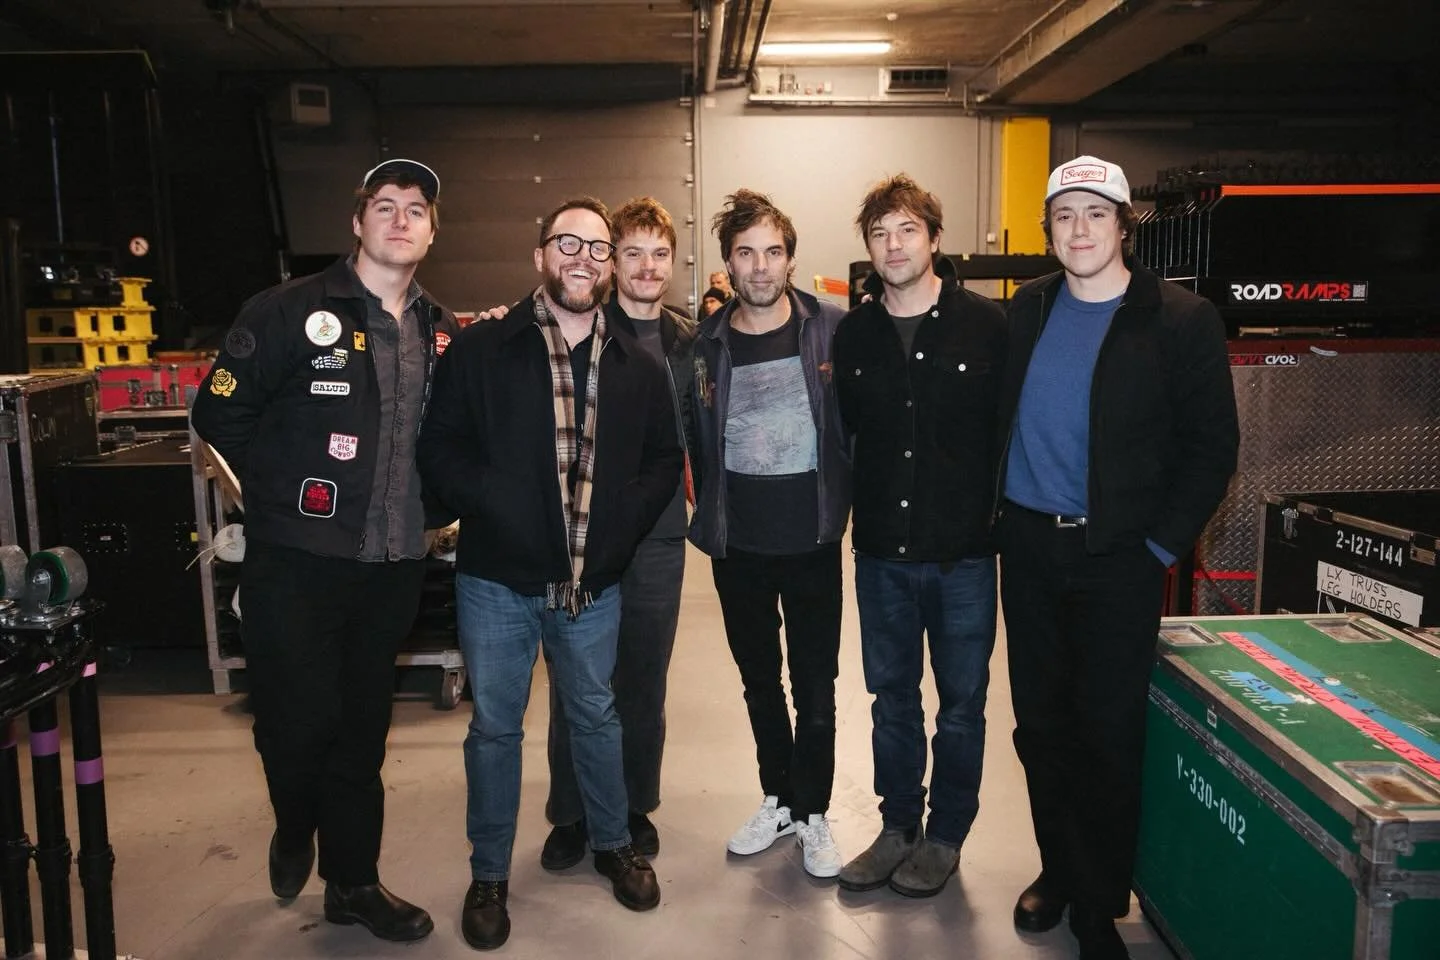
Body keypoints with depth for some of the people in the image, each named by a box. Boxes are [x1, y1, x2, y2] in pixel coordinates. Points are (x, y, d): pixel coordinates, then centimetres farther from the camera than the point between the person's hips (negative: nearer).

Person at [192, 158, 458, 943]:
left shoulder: (441, 332, 8)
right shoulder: (291, 310, -7)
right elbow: (220, 413, -5)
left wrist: (429, 504, 4)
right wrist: (284, 493, -3)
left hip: (393, 565, 4)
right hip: (297, 561, -4)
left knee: (362, 729, 14)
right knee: (299, 722, 2)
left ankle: (353, 882, 30)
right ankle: (294, 832, 35)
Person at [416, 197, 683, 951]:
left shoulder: (636, 365, 3)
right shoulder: (479, 350, -5)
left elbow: (664, 459, 9)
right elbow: (440, 449, -5)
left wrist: (618, 526, -5)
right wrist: (496, 508, -17)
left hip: (593, 582, 2)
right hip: (497, 579, -2)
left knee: (596, 716, 19)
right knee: (494, 728, 11)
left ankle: (612, 844, 40)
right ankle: (489, 875, 29)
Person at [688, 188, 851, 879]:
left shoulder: (832, 330, -5)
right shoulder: (707, 343, 1)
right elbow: (698, 441, 9)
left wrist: (844, 504, -3)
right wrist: (709, 517, 6)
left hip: (812, 541, -2)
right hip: (738, 546, 3)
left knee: (815, 686, 7)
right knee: (759, 681, 16)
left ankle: (812, 812, 26)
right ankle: (778, 800, 34)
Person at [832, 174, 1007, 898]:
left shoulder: (986, 324, -7)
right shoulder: (854, 331, 2)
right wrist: (861, 510, 3)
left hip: (963, 550, -3)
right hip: (882, 551, 3)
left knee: (961, 702, 12)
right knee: (891, 696, 15)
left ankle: (945, 836, 30)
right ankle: (897, 828, 32)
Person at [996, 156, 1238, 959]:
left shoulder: (1181, 320, -5)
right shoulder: (1028, 310, 6)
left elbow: (1211, 447, -5)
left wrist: (1161, 546, -9)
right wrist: (997, 514, 5)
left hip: (1118, 558, -3)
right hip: (1029, 546, 4)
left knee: (1108, 733, 4)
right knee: (1040, 722, 12)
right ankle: (1059, 868, 31)